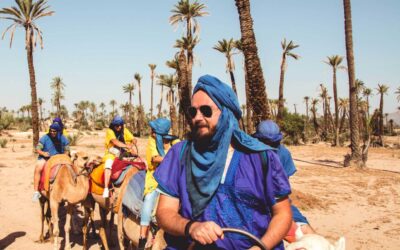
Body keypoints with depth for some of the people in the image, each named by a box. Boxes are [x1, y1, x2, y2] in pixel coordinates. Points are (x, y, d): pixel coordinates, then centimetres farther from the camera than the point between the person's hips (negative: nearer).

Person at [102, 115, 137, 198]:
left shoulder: (125, 131, 7)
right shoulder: (110, 131, -7)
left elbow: (133, 139, -4)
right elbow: (115, 142, -25)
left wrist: (133, 145, -29)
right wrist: (128, 146, -37)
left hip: (123, 153, 5)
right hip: (111, 153, -5)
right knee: (108, 164, -34)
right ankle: (106, 189, -36)